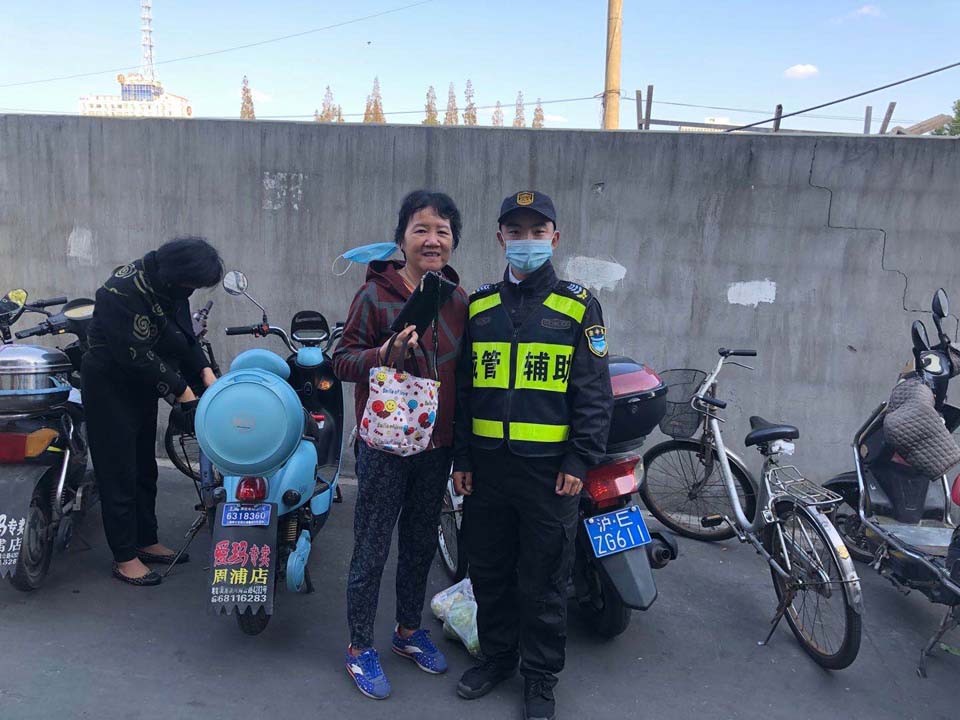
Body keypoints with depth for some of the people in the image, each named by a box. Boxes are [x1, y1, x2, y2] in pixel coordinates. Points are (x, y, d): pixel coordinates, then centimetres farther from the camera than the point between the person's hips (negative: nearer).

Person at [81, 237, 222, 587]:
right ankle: (124, 558, 8)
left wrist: (205, 372, -12)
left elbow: (185, 335, 4)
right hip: (110, 385, -9)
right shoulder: (123, 290, -27)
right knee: (119, 472, -3)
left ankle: (146, 541, 29)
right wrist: (184, 393, -26)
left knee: (145, 468, 16)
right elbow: (138, 355, -29)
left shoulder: (170, 287, -2)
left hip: (142, 386, 9)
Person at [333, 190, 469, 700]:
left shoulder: (458, 300, 4)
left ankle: (408, 630, 40)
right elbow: (342, 360, -10)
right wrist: (385, 354, -29)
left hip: (437, 447, 5)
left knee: (421, 543, 19)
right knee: (372, 550, 6)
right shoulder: (374, 294, -10)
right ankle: (360, 647, 25)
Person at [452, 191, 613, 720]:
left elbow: (595, 393, -3)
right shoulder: (478, 306, 9)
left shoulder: (578, 307, 0)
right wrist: (461, 457, 6)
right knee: (489, 569, 15)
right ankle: (497, 656, 36)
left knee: (544, 578, 7)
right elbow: (462, 388, 10)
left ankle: (540, 677, 26)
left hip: (550, 467, -3)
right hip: (487, 464, 4)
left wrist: (580, 461, -10)